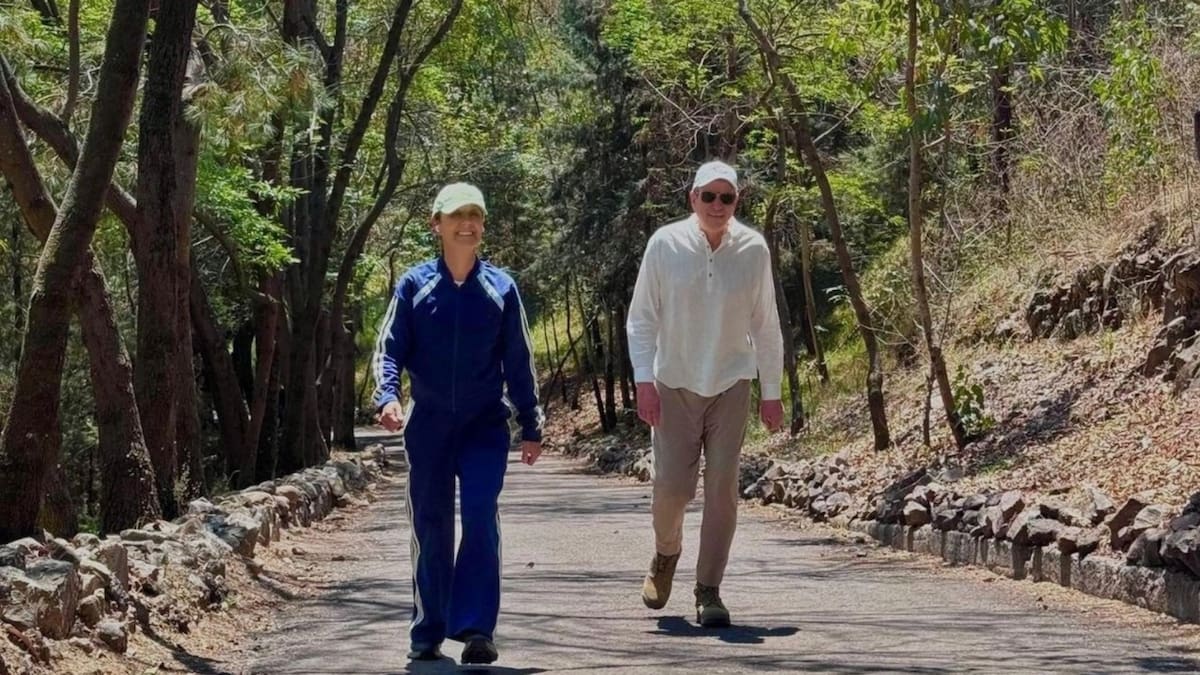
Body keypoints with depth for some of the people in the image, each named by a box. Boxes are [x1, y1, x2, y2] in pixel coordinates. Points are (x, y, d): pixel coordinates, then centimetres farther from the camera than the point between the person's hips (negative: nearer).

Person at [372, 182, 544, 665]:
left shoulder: (500, 288, 3)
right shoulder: (415, 285, 1)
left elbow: (519, 363, 9)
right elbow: (389, 348, 0)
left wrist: (531, 427, 10)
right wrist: (387, 397, -18)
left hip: (485, 425, 0)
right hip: (428, 425, 1)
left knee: (481, 518, -15)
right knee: (430, 529, 6)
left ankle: (475, 629, -14)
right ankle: (428, 634, 16)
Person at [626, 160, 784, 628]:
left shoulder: (753, 249, -3)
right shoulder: (666, 244, -7)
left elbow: (765, 324, 5)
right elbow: (642, 317, -1)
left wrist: (771, 392, 6)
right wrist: (644, 381, -9)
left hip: (731, 384, 1)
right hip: (675, 383, -1)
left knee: (722, 487, -4)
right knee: (671, 486, -3)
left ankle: (709, 592, 5)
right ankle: (666, 554, 30)